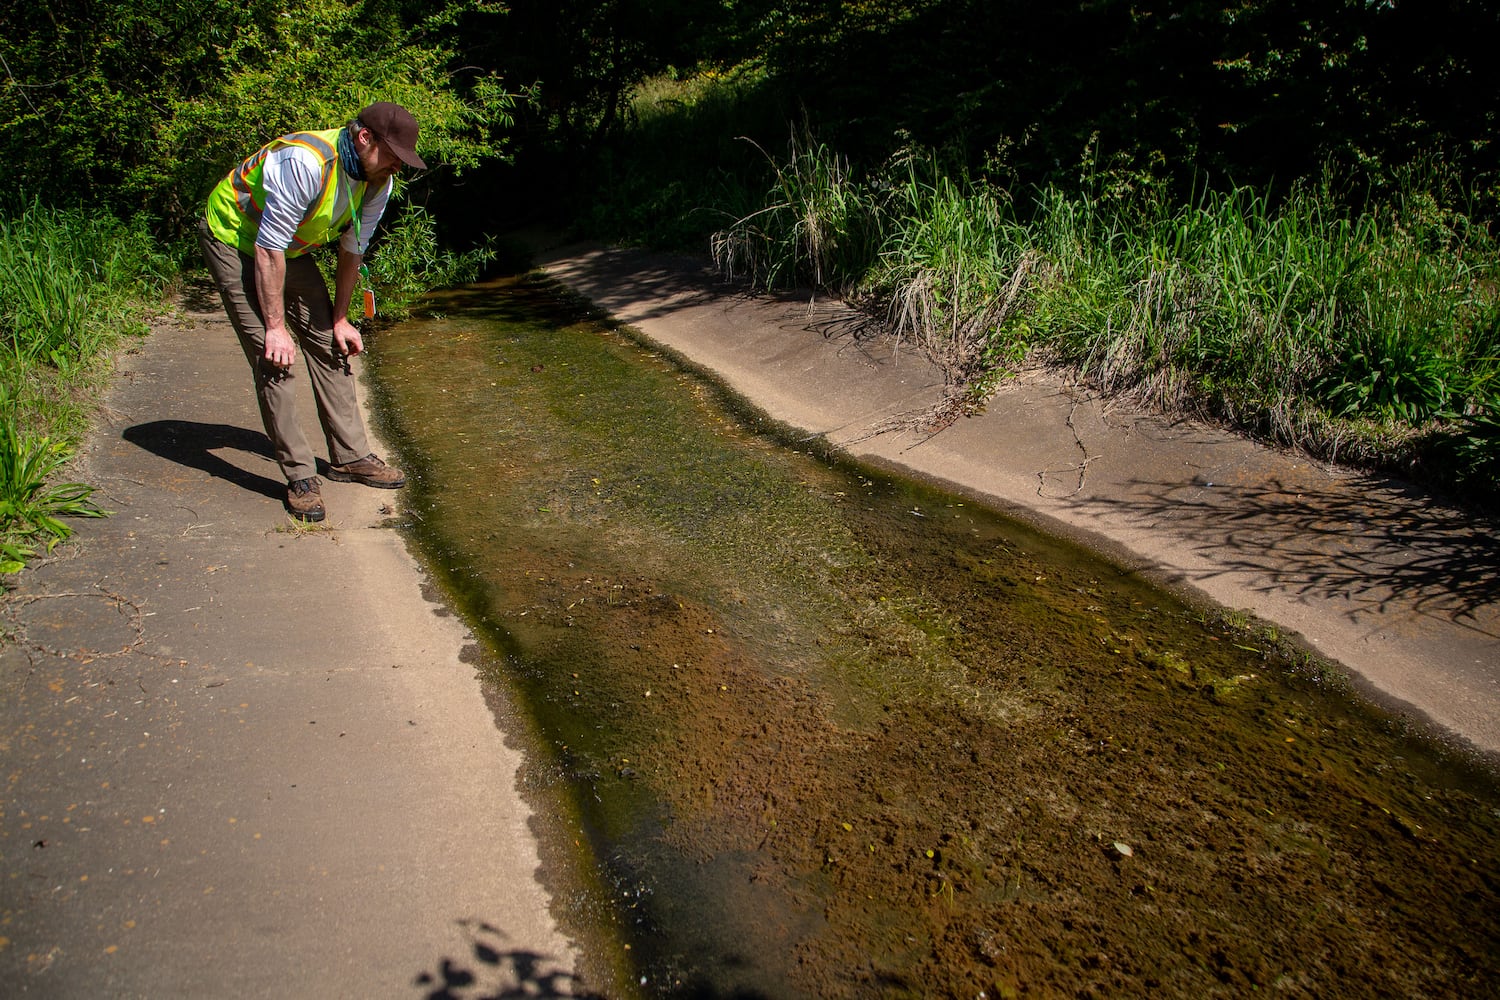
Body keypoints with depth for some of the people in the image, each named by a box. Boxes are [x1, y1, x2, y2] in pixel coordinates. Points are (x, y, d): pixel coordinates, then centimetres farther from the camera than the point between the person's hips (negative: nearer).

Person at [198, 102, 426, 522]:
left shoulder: (379, 181, -9)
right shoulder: (306, 161, -34)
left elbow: (352, 252, 4)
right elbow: (268, 249, -29)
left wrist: (340, 319, 7)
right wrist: (276, 326, -26)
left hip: (291, 248, 8)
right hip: (234, 239, -8)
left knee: (328, 343, 5)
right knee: (275, 359, -15)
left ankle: (349, 456, 15)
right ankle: (299, 475, -8)